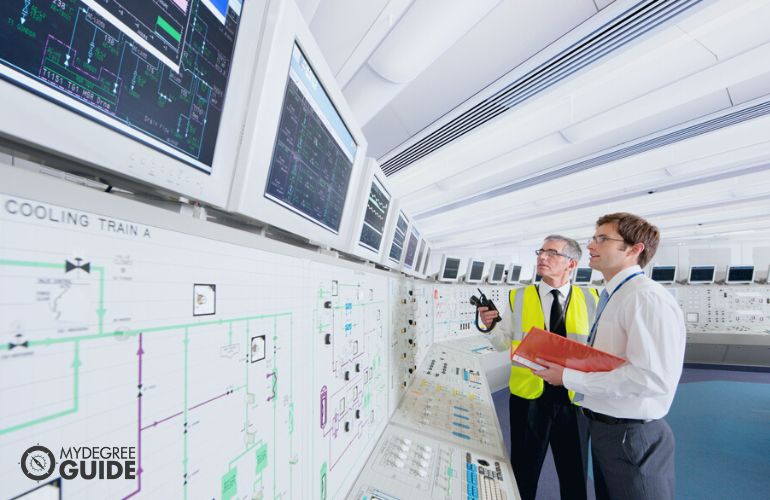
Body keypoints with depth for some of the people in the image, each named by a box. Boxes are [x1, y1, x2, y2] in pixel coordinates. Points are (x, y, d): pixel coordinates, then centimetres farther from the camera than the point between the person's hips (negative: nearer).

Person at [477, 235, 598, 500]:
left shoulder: (590, 299, -2)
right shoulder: (518, 298, -2)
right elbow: (503, 343, 1)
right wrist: (491, 326, -18)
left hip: (574, 398, 1)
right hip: (529, 396, 0)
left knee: (575, 476, 20)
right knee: (524, 472, 17)